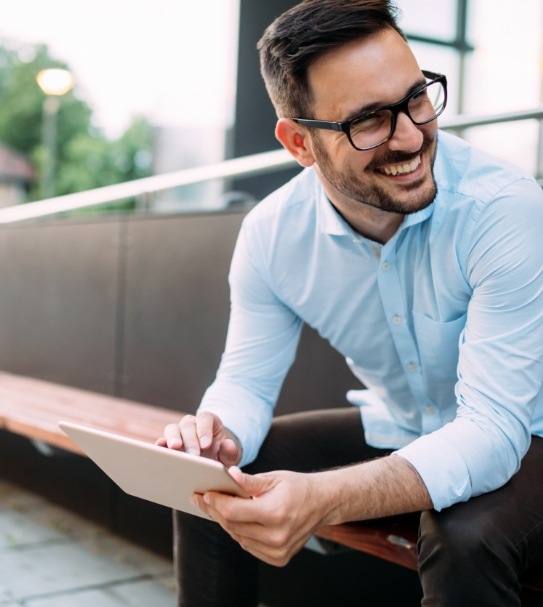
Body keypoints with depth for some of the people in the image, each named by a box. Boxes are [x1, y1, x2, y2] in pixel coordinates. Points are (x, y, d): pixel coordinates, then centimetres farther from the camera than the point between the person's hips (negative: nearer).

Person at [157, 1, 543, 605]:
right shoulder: (270, 234, -14)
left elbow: (494, 427, -33)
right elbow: (246, 381, -4)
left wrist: (325, 499, -49)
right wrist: (216, 435, -31)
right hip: (392, 431, 4)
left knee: (465, 538, -35)